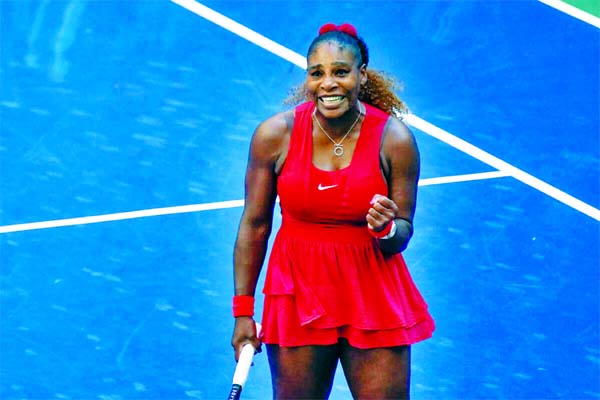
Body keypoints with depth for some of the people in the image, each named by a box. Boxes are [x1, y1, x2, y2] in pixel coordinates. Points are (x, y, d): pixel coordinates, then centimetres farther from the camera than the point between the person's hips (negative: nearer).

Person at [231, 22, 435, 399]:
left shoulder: (394, 139, -10)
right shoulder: (275, 134, -8)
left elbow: (403, 233, -1)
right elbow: (254, 225, 1)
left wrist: (386, 229, -26)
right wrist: (243, 312, 2)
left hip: (374, 294, 0)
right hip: (298, 293, 0)